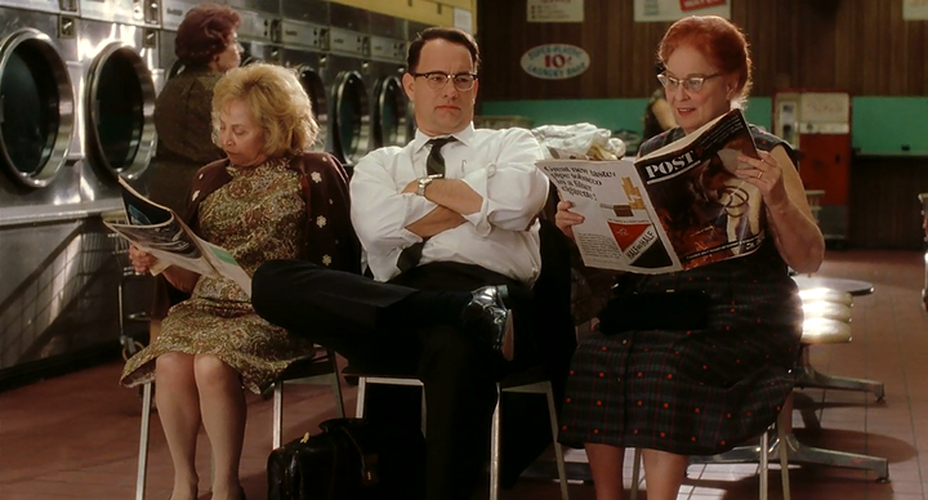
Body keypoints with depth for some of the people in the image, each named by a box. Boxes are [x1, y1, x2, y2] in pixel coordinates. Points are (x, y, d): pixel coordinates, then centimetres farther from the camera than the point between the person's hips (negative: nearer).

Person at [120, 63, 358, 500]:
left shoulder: (314, 174, 2)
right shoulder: (209, 179, 17)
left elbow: (336, 259, -2)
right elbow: (189, 279, 17)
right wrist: (159, 261, -2)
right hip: (206, 304, 4)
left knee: (212, 364, -32)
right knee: (170, 363, -28)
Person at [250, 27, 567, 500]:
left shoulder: (511, 143, 24)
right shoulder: (379, 164, 27)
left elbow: (518, 200, -2)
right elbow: (379, 226, 3)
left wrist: (426, 186, 9)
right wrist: (476, 201, 5)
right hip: (395, 307, 4)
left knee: (457, 346, -42)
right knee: (273, 281, -23)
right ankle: (468, 310, -32)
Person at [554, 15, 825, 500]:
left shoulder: (763, 154, 6)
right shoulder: (651, 153, 17)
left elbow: (809, 260, 0)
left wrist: (778, 201, -17)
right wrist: (579, 229, -4)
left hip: (738, 309, -4)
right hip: (651, 297, 4)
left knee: (669, 364, -33)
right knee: (595, 356, -27)